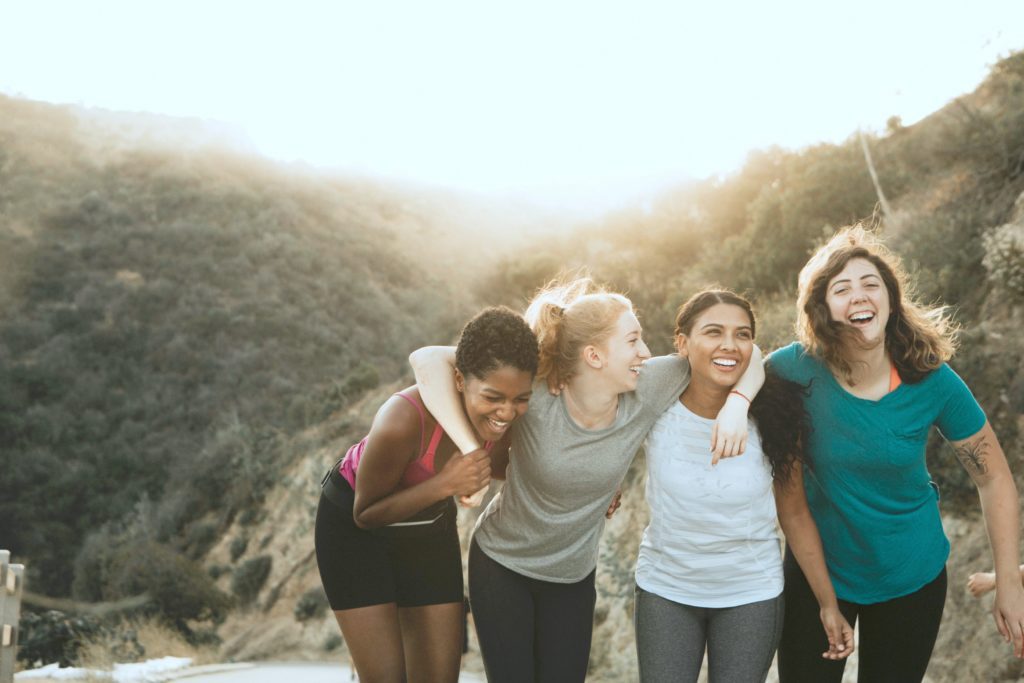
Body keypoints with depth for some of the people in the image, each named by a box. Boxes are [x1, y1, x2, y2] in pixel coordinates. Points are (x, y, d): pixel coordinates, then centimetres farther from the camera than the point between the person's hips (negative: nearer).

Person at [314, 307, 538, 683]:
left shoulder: (511, 416, -22)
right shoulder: (403, 421, -39)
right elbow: (366, 514, -23)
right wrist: (445, 484, -38)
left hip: (429, 523, 5)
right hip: (354, 525, -5)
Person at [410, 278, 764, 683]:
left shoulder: (646, 390, -18)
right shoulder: (534, 396, -28)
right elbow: (427, 360, -33)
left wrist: (736, 403, -30)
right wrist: (471, 451, -39)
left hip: (574, 577, 3)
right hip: (501, 565, -3)